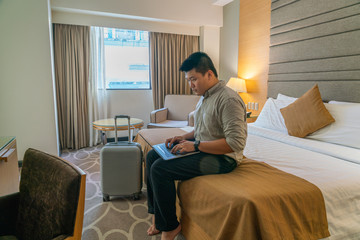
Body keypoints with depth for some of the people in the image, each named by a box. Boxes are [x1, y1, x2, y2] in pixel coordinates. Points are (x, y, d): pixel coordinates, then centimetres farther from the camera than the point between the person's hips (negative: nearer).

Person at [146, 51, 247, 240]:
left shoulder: (229, 99, -22)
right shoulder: (205, 96, 10)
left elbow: (236, 143, -27)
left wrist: (195, 145, -24)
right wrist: (184, 138, 3)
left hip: (222, 158, -10)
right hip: (201, 149, 10)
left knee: (160, 168, -21)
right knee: (152, 156, 6)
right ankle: (156, 214, 14)